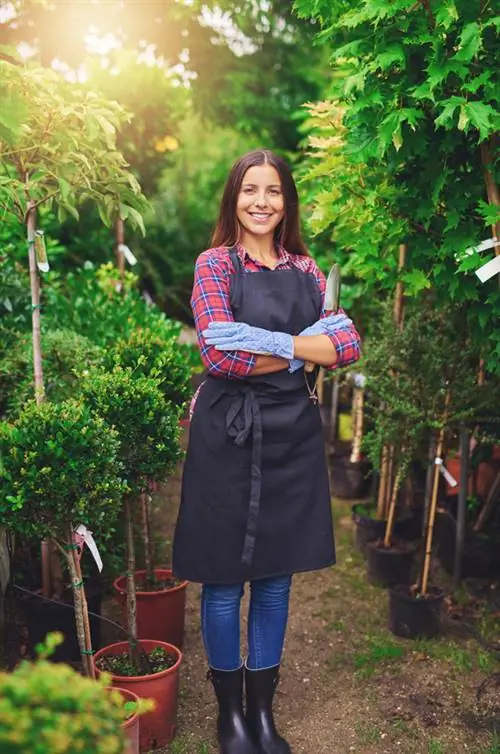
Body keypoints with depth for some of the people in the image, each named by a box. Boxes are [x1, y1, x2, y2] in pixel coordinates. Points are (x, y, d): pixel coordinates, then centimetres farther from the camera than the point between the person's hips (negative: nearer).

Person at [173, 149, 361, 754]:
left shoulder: (304, 268, 9)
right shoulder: (215, 264, -3)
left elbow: (348, 345, -2)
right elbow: (219, 354, -17)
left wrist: (273, 342, -14)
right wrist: (306, 349, -11)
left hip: (292, 431, 4)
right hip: (229, 432, -4)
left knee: (275, 577, 12)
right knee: (225, 580, 7)